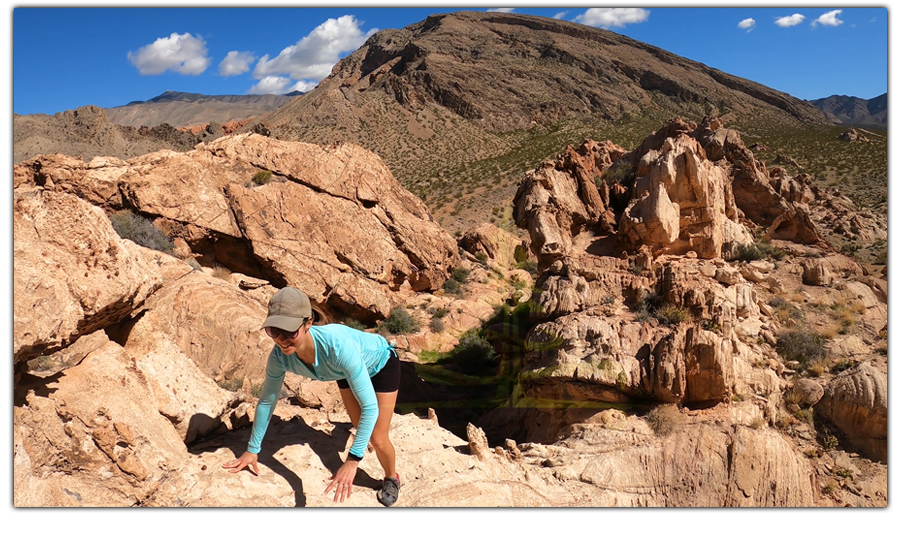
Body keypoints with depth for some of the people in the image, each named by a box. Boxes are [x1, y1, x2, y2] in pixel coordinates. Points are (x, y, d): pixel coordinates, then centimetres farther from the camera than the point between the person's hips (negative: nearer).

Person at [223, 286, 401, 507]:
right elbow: (266, 401, -14)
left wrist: (352, 461, -46)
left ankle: (391, 479, 33)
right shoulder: (280, 356, -32)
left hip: (380, 363, -5)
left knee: (377, 439, -2)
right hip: (347, 371, 5)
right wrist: (252, 450, -6)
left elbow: (370, 407, -44)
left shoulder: (339, 346, -48)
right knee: (361, 429, 19)